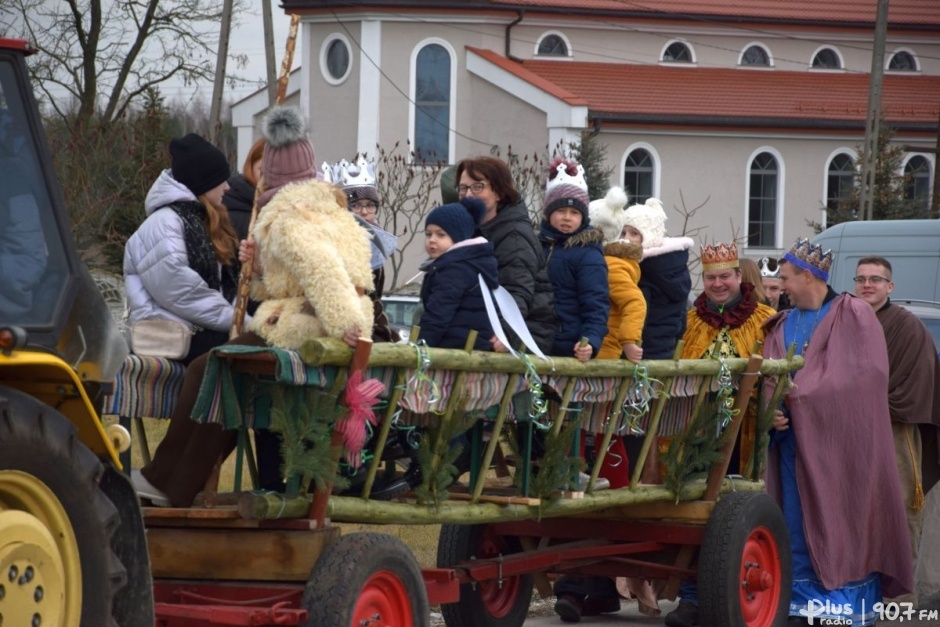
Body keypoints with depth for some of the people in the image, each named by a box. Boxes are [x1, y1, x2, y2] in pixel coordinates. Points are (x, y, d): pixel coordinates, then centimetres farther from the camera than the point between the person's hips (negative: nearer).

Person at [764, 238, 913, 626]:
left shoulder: (854, 315, -1)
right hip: (794, 439, 5)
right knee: (797, 523, 3)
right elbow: (769, 379, 10)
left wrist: (803, 391, -15)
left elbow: (866, 373, -11)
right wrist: (772, 411, -12)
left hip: (841, 438, -5)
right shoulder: (781, 327, 17)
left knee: (845, 521, -6)